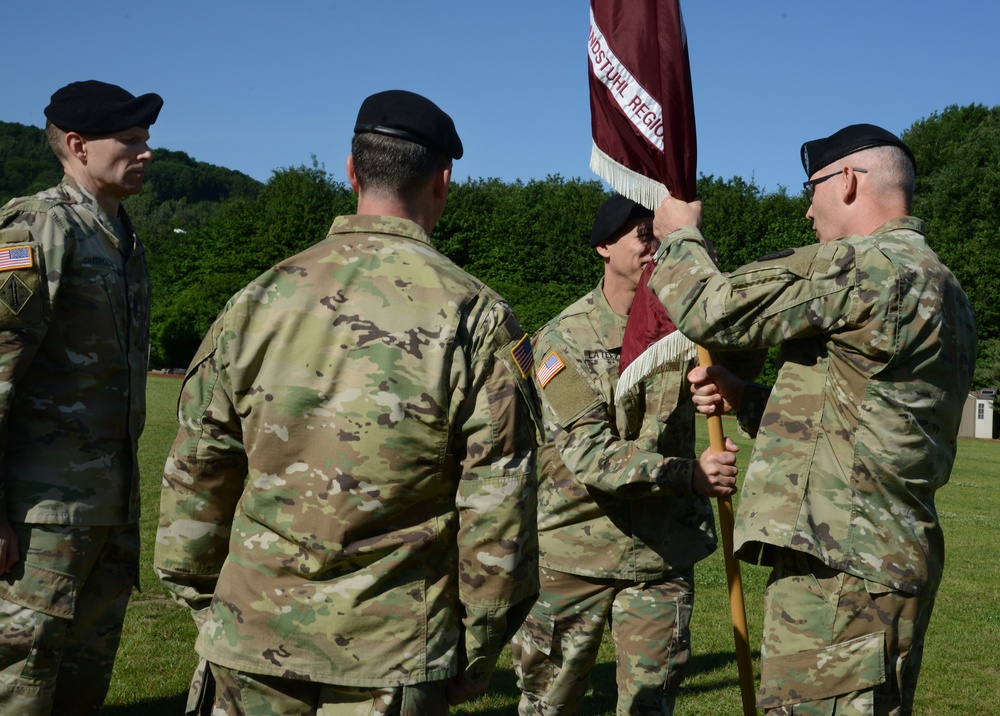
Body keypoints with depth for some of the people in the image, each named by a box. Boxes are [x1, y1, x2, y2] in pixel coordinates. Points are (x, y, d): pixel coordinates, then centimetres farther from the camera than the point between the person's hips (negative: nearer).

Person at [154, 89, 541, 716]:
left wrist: (204, 603, 17)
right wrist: (477, 653, 4)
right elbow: (498, 508, -8)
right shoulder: (477, 319, -9)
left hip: (252, 644, 2)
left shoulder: (259, 300, -1)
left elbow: (195, 475, 4)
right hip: (393, 662, -2)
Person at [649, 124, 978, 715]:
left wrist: (681, 234, 8)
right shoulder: (941, 287, 19)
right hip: (894, 561, 10)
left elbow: (711, 309, -12)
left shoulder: (865, 266, -14)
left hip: (839, 568, -10)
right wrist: (746, 398, 13)